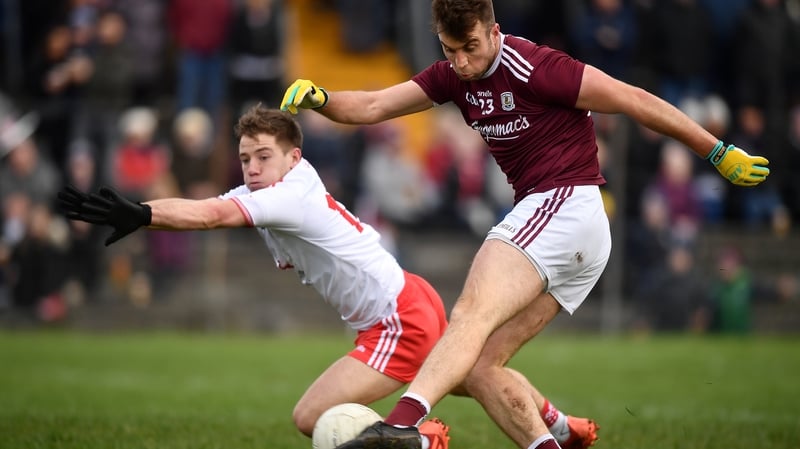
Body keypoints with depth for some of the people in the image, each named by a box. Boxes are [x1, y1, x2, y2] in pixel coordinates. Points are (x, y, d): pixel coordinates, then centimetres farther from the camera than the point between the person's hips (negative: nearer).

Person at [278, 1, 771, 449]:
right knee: (478, 366, 1)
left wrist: (720, 153, -4)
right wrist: (318, 98, -10)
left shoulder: (535, 67, -13)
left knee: (471, 316, -28)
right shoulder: (454, 76, 11)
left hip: (565, 204, -9)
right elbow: (374, 106, 11)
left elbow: (634, 100, -8)